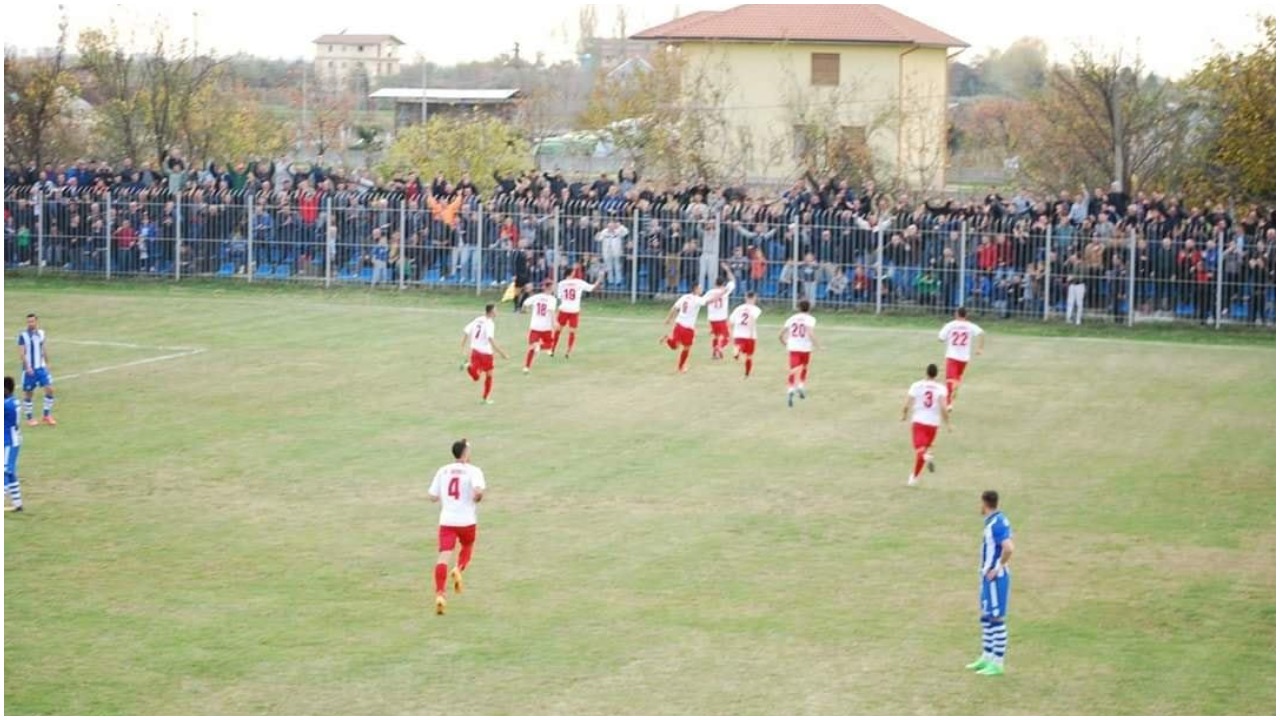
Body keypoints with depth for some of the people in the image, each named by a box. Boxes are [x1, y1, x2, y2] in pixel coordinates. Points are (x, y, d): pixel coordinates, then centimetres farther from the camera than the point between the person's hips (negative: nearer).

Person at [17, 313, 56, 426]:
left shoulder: (41, 333, 5)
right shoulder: (23, 335, -10)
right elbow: (22, 353, -14)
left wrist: (47, 364, 15)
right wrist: (27, 367, -21)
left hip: (41, 367, 4)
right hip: (29, 369, -4)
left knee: (49, 389, -5)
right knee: (28, 393, 5)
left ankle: (47, 416, 7)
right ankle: (29, 418, 17)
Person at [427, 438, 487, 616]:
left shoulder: (443, 471, 7)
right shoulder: (473, 471, -5)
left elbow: (433, 496, 7)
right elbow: (479, 491, -22)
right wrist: (477, 498, 0)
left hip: (446, 521, 2)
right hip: (466, 521, -2)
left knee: (444, 557, -6)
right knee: (467, 548, 26)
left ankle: (440, 594, -21)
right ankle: (459, 569, -2)